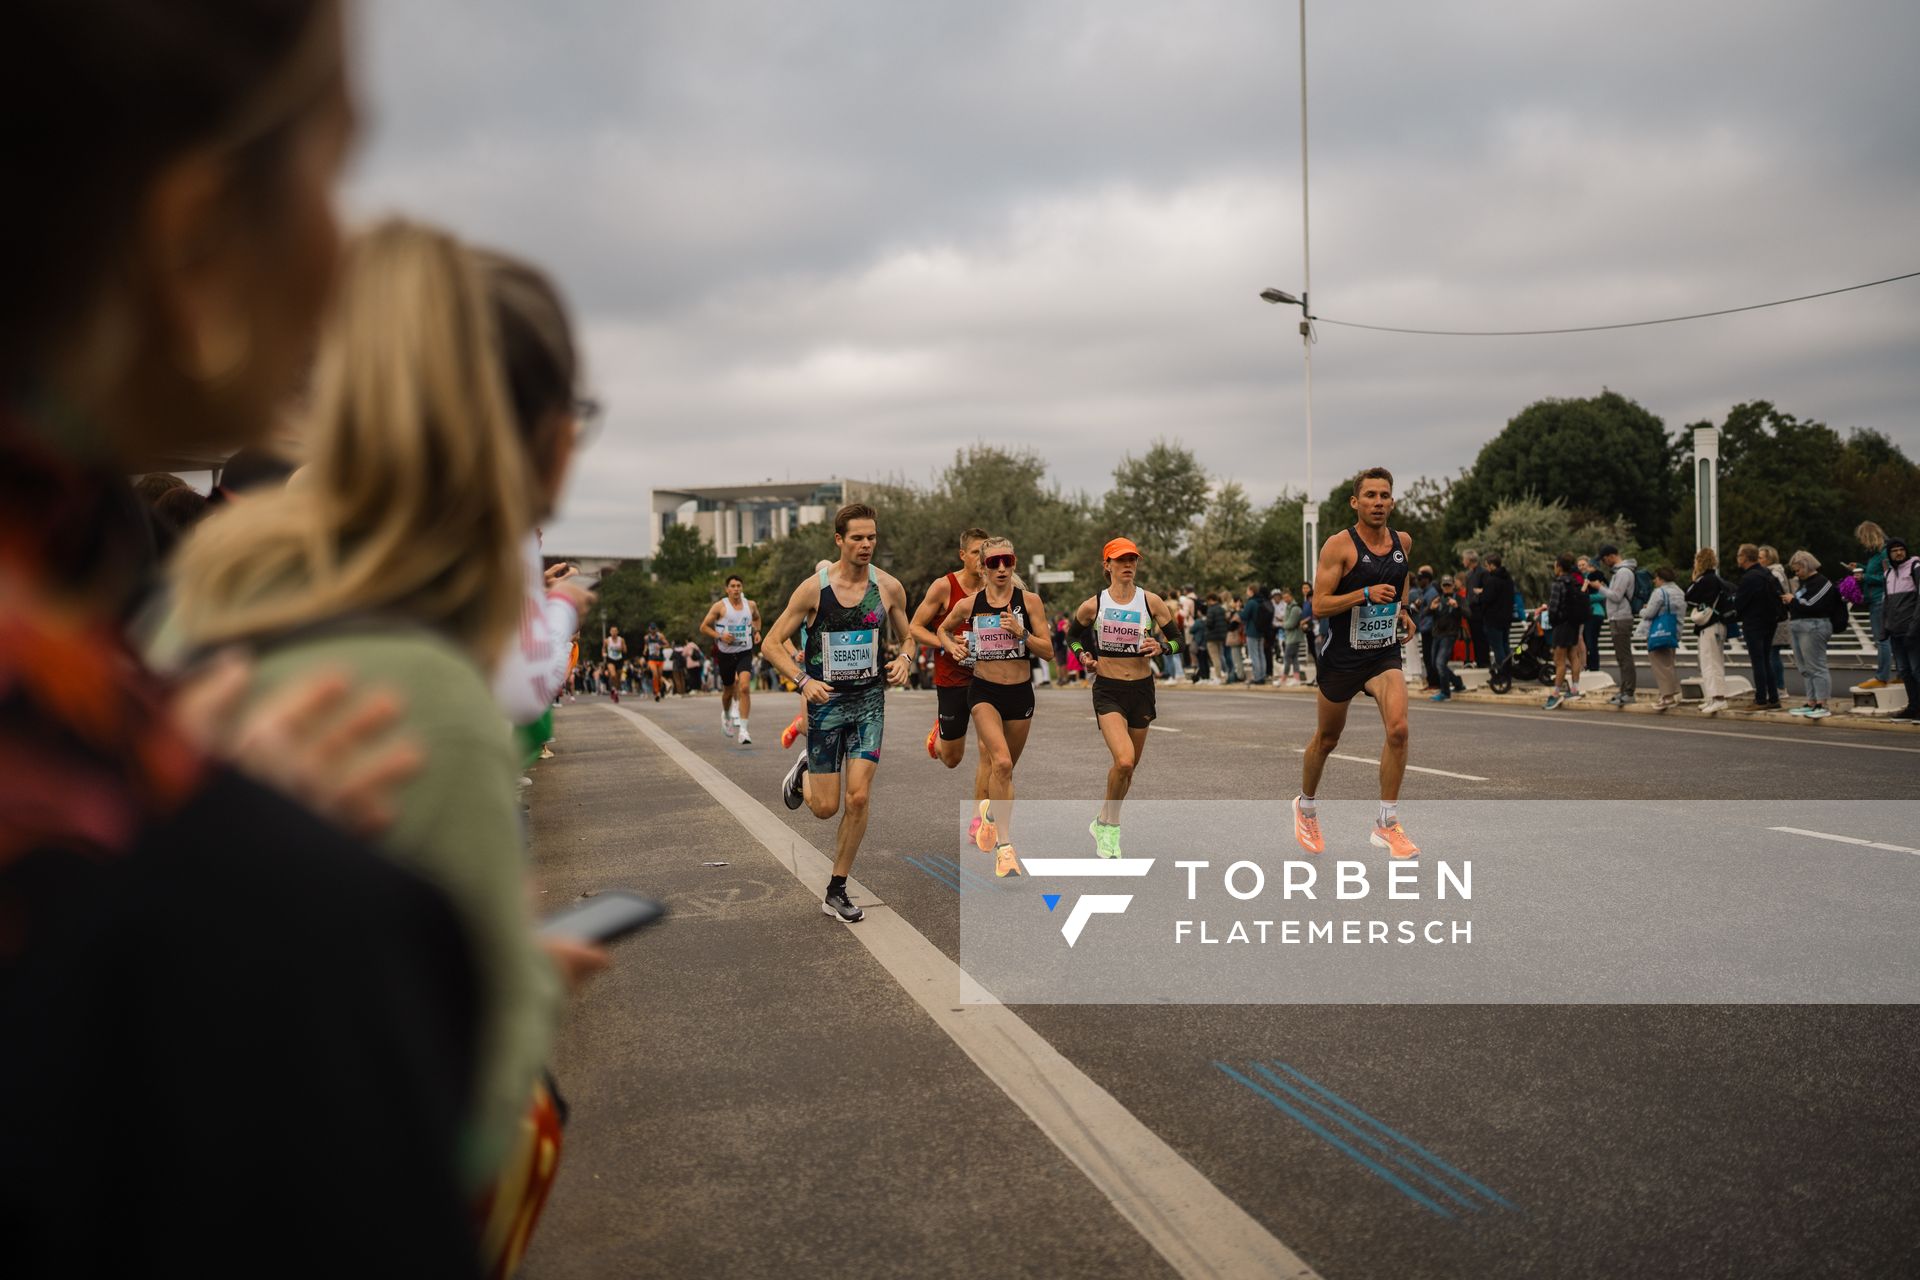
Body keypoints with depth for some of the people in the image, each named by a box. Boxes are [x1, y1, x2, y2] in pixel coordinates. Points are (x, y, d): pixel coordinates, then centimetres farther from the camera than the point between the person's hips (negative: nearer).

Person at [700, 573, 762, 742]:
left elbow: (757, 618, 26)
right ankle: (726, 715, 47)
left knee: (744, 687, -19)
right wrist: (720, 636, -17)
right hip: (726, 653, -1)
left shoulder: (750, 605, 3)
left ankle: (743, 729, -19)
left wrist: (757, 631, 7)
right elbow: (703, 627, -3)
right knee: (729, 690, 14)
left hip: (745, 652, 1)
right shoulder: (720, 606, -6)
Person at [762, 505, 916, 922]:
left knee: (858, 798, -8)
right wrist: (803, 679, -21)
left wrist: (905, 659, -8)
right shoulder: (814, 588, -10)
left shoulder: (889, 587, -1)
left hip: (870, 701, 2)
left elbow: (908, 637, 15)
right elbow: (771, 644, -6)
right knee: (825, 807, 1)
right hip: (827, 701, -2)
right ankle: (803, 773, 38)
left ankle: (837, 892, 7)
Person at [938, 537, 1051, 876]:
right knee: (1001, 763, -22)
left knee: (1005, 768, 16)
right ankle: (1004, 845, -19)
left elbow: (1048, 651, -5)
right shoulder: (969, 604, 0)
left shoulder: (1029, 601, -3)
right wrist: (952, 647, 0)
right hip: (984, 691, -2)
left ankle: (989, 809, 49)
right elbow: (943, 630, 20)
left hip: (1020, 693, 2)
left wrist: (1020, 633, -19)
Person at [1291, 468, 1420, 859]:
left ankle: (1387, 824, -7)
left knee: (1398, 728, -19)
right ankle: (1305, 806, 40)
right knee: (1326, 738, 13)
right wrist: (1365, 594, -28)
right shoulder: (1339, 545, -14)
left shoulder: (1403, 542, 3)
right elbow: (1318, 606, -18)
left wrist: (1403, 613, 11)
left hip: (1385, 654, 3)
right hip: (1342, 655, -3)